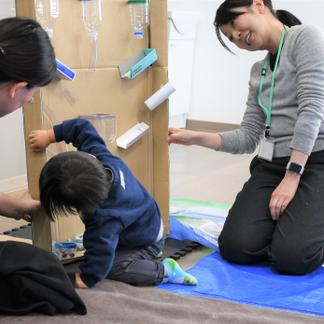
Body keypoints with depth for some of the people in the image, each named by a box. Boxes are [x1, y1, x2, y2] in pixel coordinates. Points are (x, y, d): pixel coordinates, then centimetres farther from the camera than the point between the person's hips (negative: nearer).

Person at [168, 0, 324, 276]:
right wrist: (196, 138, 1)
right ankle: (284, 221, 14)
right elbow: (248, 138, 14)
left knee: (292, 257, -24)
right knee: (236, 248, -15)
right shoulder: (258, 71, 19)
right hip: (270, 165, 6)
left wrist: (292, 176, -19)